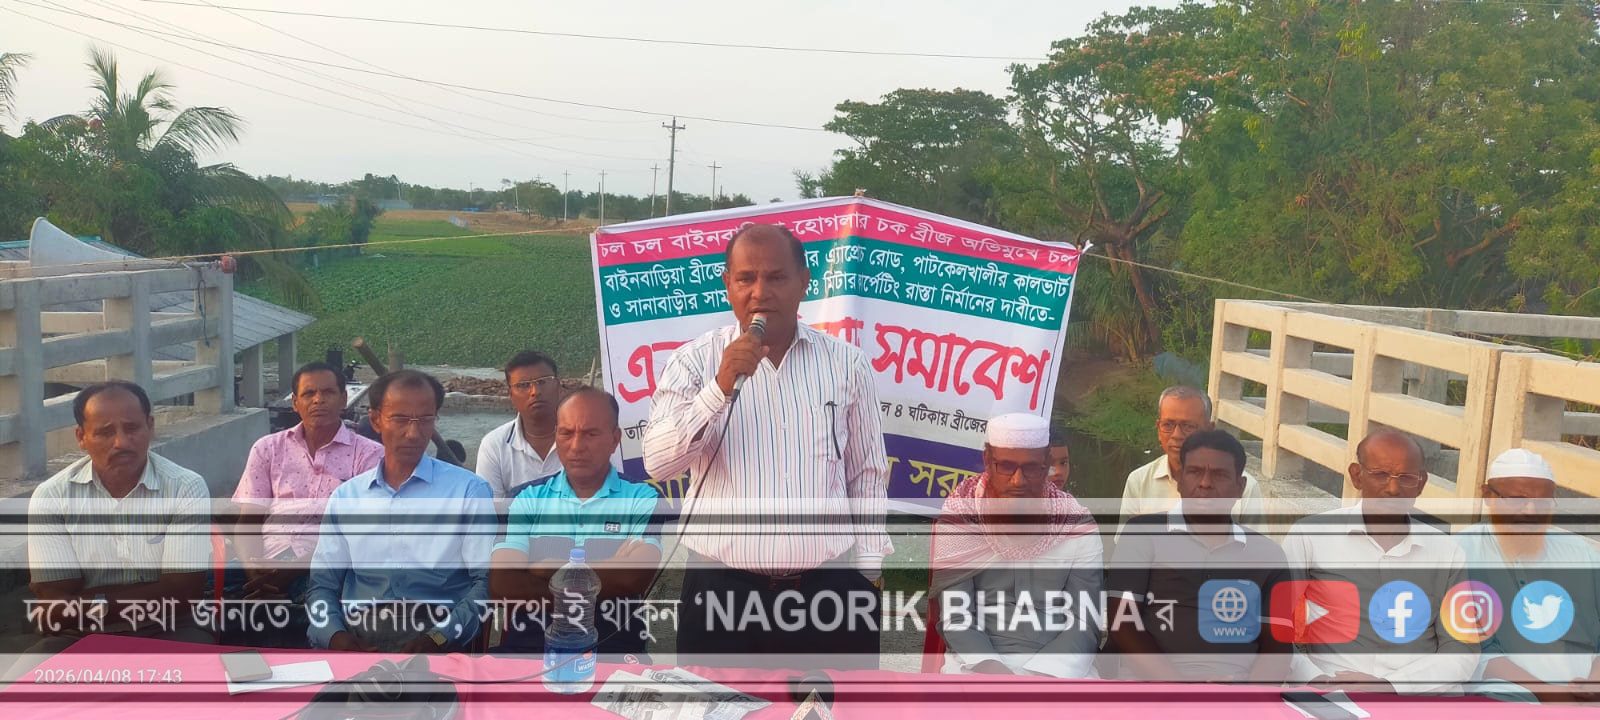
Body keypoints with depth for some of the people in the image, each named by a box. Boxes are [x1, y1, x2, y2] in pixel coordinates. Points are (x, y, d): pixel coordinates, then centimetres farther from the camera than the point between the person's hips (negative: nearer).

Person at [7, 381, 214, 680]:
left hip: (167, 633, -2)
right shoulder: (51, 497, -2)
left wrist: (90, 602, -10)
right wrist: (150, 597, -12)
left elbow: (182, 593, -11)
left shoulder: (186, 488, -6)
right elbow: (59, 604, -7)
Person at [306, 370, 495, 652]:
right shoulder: (346, 496, 18)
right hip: (358, 636, 3)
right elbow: (322, 584, 16)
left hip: (435, 637, -3)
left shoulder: (470, 491, 7)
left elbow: (487, 580, -1)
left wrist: (438, 639, -16)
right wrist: (337, 637, -5)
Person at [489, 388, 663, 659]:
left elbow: (633, 576, -9)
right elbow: (502, 584, -1)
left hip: (612, 648, -2)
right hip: (528, 644, 2)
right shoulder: (529, 498, 13)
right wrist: (606, 584, -6)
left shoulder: (643, 499, 8)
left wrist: (549, 571, 0)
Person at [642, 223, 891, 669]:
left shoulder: (847, 364, 4)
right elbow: (658, 462, -11)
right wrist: (721, 387, -21)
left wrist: (869, 571, 6)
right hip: (722, 590, -1)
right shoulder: (694, 361, 0)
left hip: (829, 588, 2)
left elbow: (867, 477, 9)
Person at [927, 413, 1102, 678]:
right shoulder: (956, 521, -2)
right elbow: (956, 616, -7)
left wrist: (1043, 674, -19)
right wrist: (989, 667, -24)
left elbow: (1085, 625, -3)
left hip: (1056, 666, 1)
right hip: (977, 663, -1)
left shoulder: (1078, 527, 1)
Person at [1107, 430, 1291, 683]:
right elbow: (1122, 623, 1)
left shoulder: (1267, 553, 17)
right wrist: (1181, 688, -12)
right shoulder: (1143, 533, 8)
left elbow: (1277, 644, 12)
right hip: (1152, 682, -2)